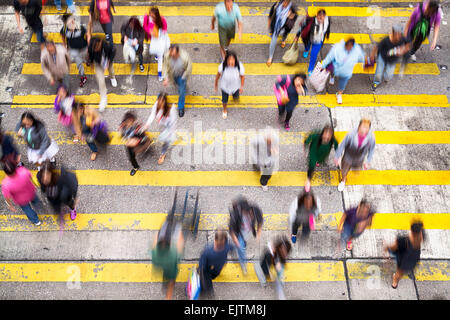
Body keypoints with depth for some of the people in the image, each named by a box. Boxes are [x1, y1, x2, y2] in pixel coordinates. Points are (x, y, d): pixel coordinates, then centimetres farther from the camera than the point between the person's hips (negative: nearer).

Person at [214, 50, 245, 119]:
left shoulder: (239, 66, -34)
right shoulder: (222, 66, -34)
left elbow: (242, 76, -15)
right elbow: (219, 74, -12)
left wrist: (242, 86, -7)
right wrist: (216, 82, 3)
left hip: (235, 86, 1)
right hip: (225, 86, -1)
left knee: (236, 97, 31)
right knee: (224, 100, 21)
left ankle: (235, 96, 73)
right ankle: (225, 110, 57)